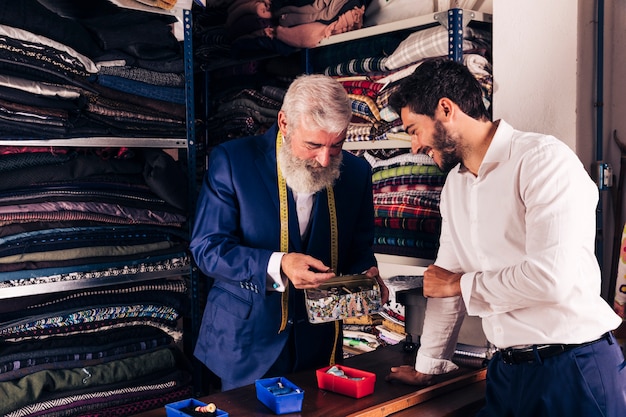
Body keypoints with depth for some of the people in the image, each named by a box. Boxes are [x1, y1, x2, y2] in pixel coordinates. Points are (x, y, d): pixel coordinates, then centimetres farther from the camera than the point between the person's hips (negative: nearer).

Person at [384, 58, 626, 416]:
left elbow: (551, 278, -26)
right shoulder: (455, 184, 7)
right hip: (507, 370, 7)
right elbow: (444, 281, 13)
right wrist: (427, 367, 18)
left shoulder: (544, 159, -16)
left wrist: (460, 284, -11)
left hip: (574, 369, -6)